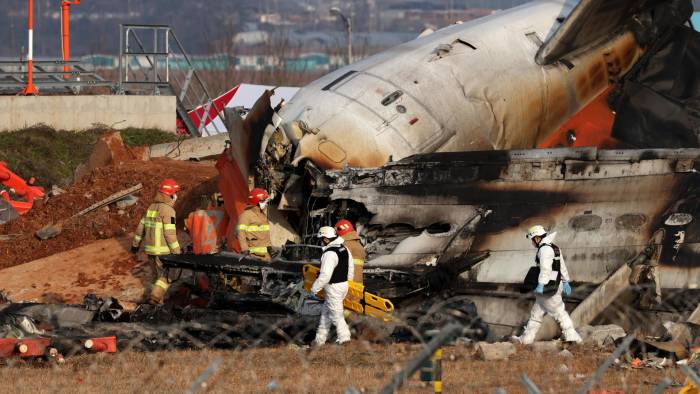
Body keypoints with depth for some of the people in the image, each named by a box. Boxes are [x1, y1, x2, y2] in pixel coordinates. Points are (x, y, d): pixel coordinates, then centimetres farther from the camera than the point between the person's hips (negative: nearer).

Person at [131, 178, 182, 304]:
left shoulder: (151, 207, 10)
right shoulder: (168, 210, -15)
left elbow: (141, 227, 15)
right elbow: (170, 233, -19)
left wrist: (136, 244, 25)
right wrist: (176, 252, -15)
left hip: (150, 247, 8)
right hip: (163, 250, -8)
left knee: (158, 276, 18)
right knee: (166, 277, -2)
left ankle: (158, 300, 19)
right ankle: (155, 297, -16)